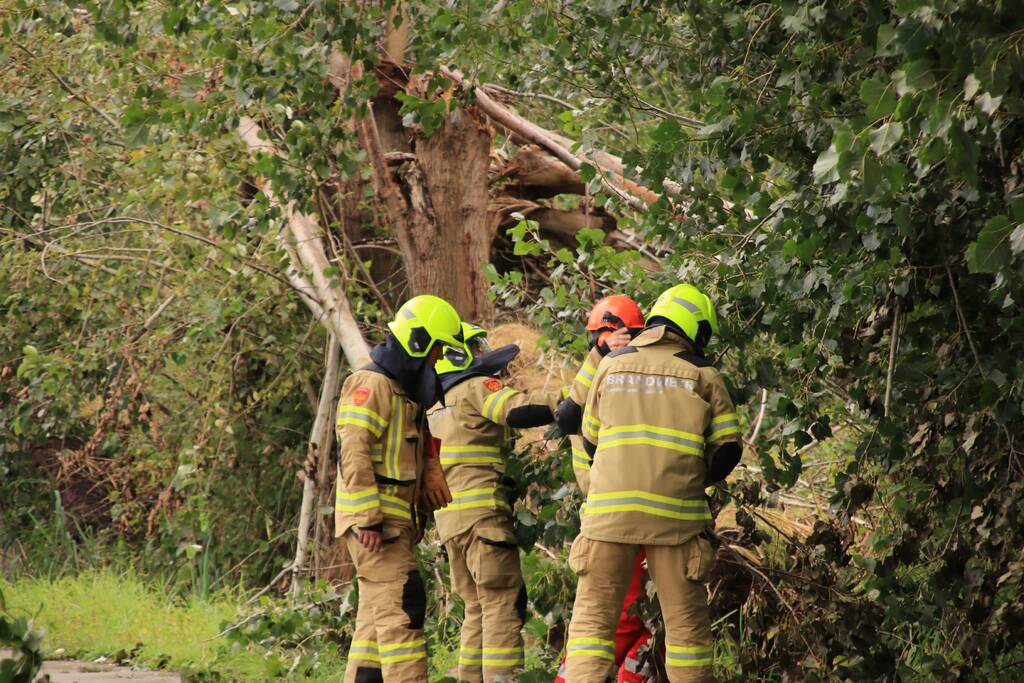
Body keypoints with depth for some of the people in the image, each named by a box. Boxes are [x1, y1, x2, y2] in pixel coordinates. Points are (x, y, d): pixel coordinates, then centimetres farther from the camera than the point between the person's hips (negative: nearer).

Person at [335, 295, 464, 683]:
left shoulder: (404, 390, 20)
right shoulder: (372, 384, -12)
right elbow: (355, 453, -20)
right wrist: (368, 517, -24)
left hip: (393, 521, 10)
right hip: (374, 522, -10)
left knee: (377, 614, 11)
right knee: (401, 606, -16)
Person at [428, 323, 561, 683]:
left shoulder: (438, 405, 24)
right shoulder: (476, 388, -3)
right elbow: (519, 411, -19)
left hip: (449, 518, 9)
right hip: (482, 512, -9)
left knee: (479, 607, 13)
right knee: (503, 602, -11)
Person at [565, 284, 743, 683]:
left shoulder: (611, 366, 9)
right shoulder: (703, 376, 3)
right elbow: (728, 451, 4)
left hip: (609, 511, 1)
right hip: (675, 514, -1)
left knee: (592, 617, 3)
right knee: (686, 622, 8)